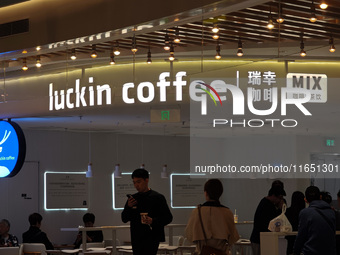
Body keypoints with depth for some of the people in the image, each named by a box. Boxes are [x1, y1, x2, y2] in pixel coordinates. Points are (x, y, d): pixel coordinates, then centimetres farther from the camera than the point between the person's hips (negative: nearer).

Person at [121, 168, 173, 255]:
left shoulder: (157, 197, -2)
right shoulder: (133, 198, 12)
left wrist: (153, 221, -19)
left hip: (151, 239, -6)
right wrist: (129, 207, -5)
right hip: (136, 239, 6)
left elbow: (168, 217, -4)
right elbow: (124, 219, 13)